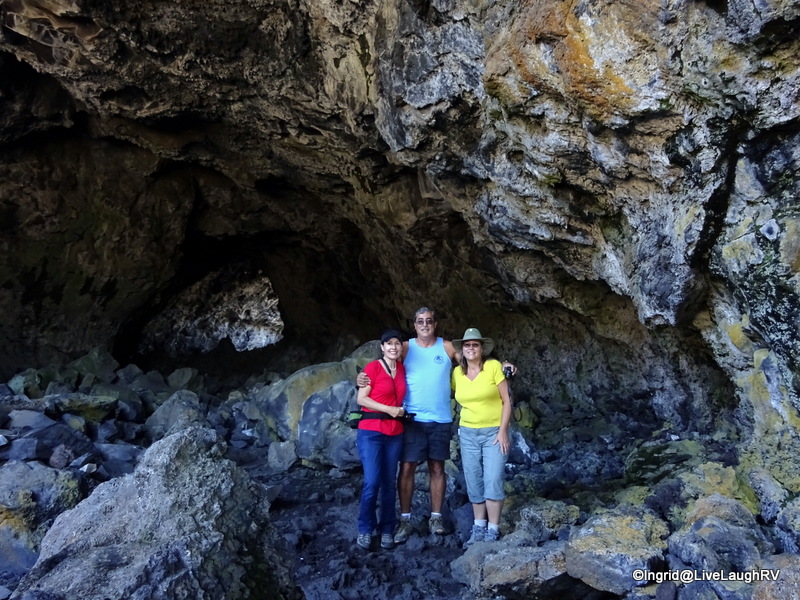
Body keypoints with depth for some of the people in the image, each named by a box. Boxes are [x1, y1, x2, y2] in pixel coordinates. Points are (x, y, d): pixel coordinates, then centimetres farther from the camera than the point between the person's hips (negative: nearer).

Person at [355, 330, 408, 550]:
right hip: (371, 432, -5)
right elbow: (361, 399, -8)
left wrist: (401, 411, 5)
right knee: (372, 482, -7)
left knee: (389, 483, 8)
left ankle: (387, 529, 20)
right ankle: (365, 529, 11)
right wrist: (388, 409, -13)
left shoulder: (402, 369, 10)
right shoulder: (372, 367, -6)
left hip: (395, 433, 5)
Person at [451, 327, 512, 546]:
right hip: (468, 434, 4)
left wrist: (503, 431, -13)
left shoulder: (494, 366, -10)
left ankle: (493, 531, 6)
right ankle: (478, 528, 21)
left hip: (494, 433, -4)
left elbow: (506, 400, -9)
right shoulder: (457, 372, 1)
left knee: (493, 483, -6)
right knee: (474, 485, 9)